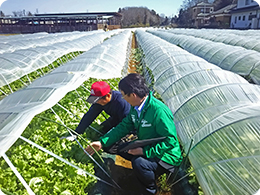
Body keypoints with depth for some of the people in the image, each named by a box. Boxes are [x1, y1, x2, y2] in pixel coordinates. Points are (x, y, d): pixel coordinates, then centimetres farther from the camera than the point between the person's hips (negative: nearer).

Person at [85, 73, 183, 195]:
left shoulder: (159, 112, -31)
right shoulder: (135, 108, -4)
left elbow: (170, 141, -27)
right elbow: (124, 127, 5)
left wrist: (144, 151, -29)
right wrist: (102, 142, -2)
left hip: (166, 157, -8)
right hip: (145, 148, 9)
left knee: (138, 163, -35)